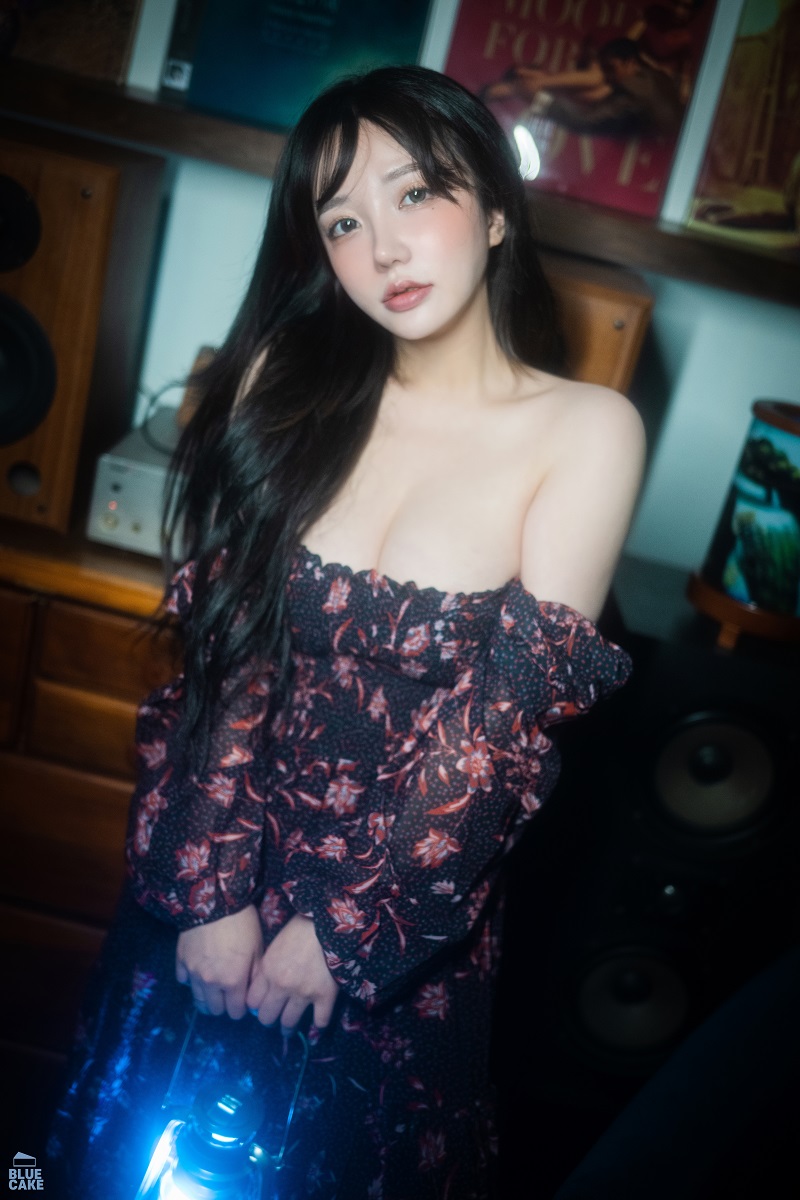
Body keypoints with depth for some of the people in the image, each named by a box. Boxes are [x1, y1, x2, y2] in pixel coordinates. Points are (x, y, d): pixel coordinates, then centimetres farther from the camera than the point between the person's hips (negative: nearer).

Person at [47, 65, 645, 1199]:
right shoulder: (290, 385, -6)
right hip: (216, 873, 3)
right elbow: (226, 652, -8)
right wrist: (216, 891, -13)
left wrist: (345, 931, -13)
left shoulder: (586, 432, -14)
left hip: (417, 905, -2)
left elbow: (508, 719, -16)